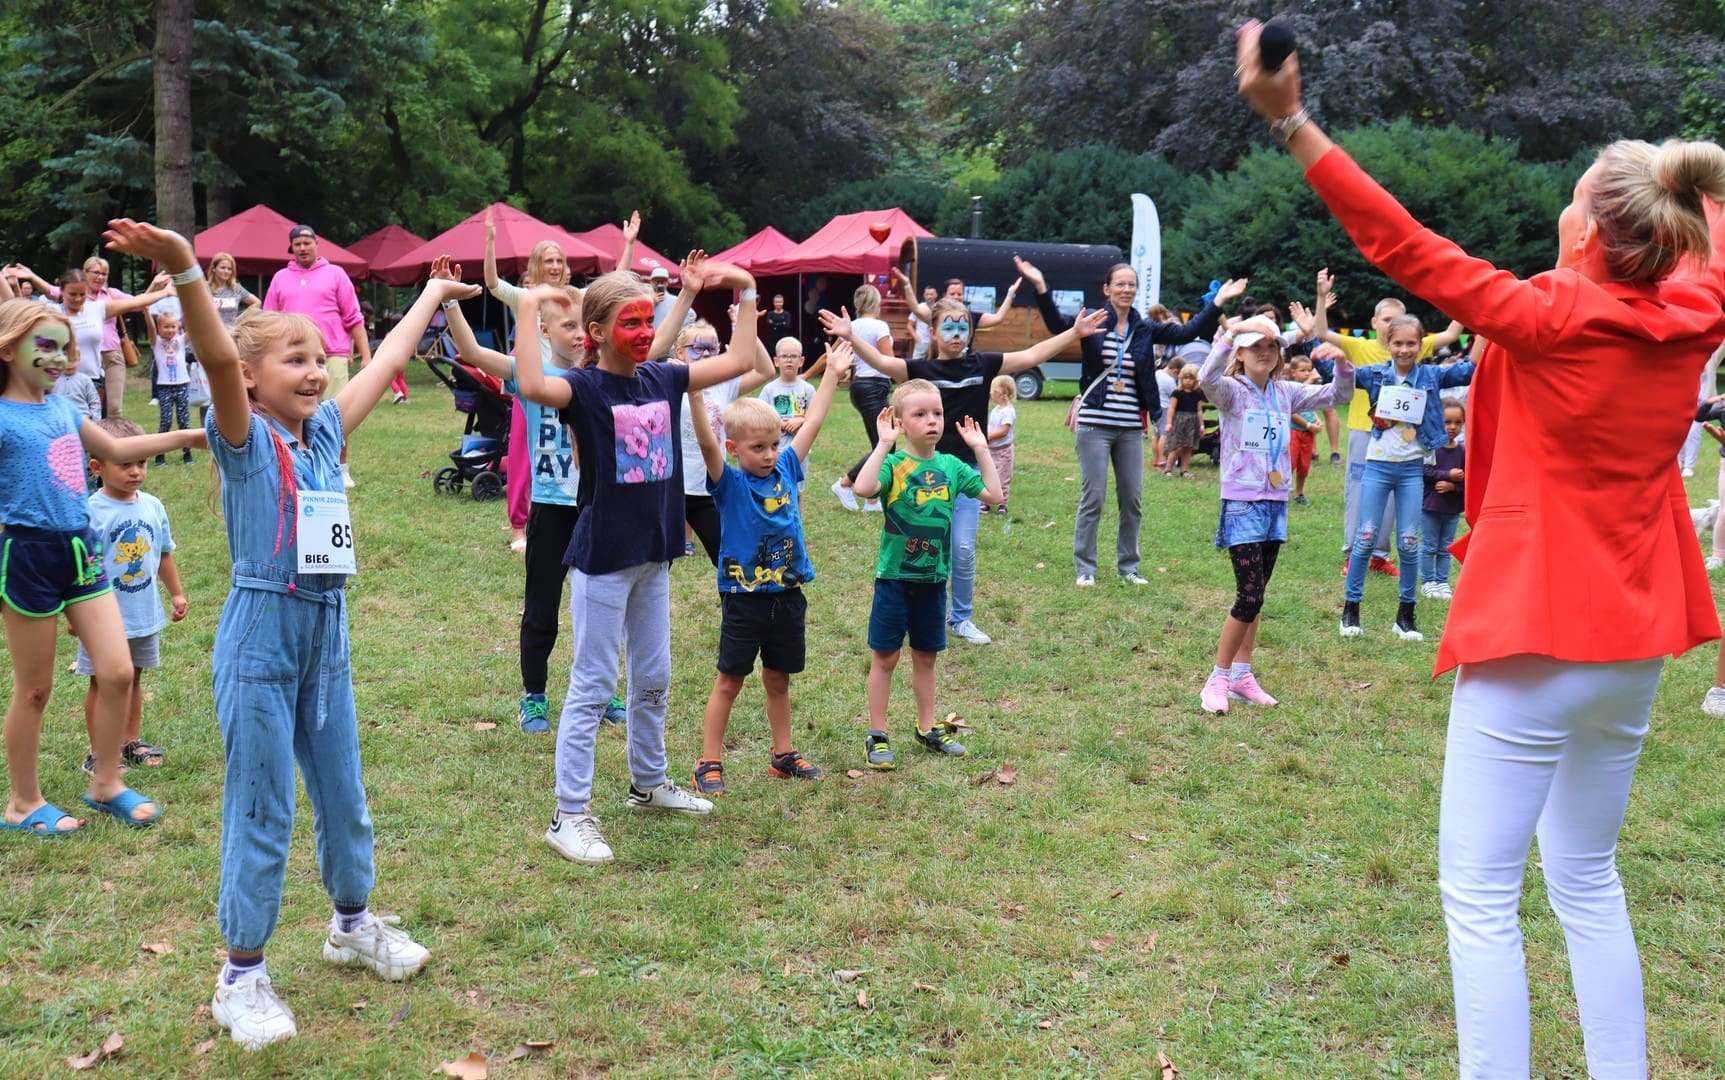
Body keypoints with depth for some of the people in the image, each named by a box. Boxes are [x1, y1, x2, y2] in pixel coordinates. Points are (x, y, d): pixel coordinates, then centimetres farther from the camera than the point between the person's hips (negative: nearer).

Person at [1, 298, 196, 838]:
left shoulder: (62, 407, 9)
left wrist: (188, 436, 23)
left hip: (80, 551, 6)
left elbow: (114, 449, 24)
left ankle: (106, 783, 23)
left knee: (118, 672, 5)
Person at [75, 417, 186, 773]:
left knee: (133, 678, 18)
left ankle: (132, 742, 31)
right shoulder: (91, 512, -16)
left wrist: (176, 593, 17)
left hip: (145, 614, 5)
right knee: (102, 683, 7)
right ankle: (97, 753, 17)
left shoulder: (152, 506, 1)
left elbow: (163, 554, 13)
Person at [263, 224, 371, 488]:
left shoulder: (335, 274, 7)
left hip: (332, 357, -2)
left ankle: (342, 470, 7)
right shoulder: (280, 278, 14)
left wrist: (365, 355, -1)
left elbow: (354, 319, 4)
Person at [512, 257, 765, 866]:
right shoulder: (585, 387, -14)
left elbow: (740, 361, 8)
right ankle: (569, 816, 6)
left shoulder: (662, 380, 4)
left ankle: (649, 784, 37)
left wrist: (745, 290, 6)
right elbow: (532, 386, -37)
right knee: (591, 688, -1)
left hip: (653, 555, 7)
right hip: (602, 559, -7)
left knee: (653, 680, 19)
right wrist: (528, 310, -34)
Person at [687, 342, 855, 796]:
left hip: (788, 595, 5)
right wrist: (694, 393, -39)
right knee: (729, 681, 4)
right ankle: (709, 763, 11)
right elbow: (706, 441, -26)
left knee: (778, 680, 17)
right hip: (743, 599, -5)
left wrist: (832, 374, 16)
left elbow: (812, 422, 11)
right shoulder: (729, 483, -10)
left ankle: (784, 755, 28)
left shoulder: (786, 470, 4)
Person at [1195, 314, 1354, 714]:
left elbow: (1338, 395, 8)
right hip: (1242, 504, -6)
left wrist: (1342, 362, -11)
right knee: (1250, 597, -11)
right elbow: (1206, 378, -30)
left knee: (1254, 596, 12)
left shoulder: (1286, 393, 9)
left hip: (1276, 504, 6)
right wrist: (1231, 332, -38)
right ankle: (1218, 679, 1)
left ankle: (1242, 676, 21)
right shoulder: (1232, 391, -8)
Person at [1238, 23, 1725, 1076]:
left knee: (1478, 890, -1)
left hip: (1534, 644, -7)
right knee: (1588, 879, 20)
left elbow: (1404, 246, -18)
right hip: (1634, 644, 7)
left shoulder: (1553, 317, -16)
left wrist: (1291, 120, -19)